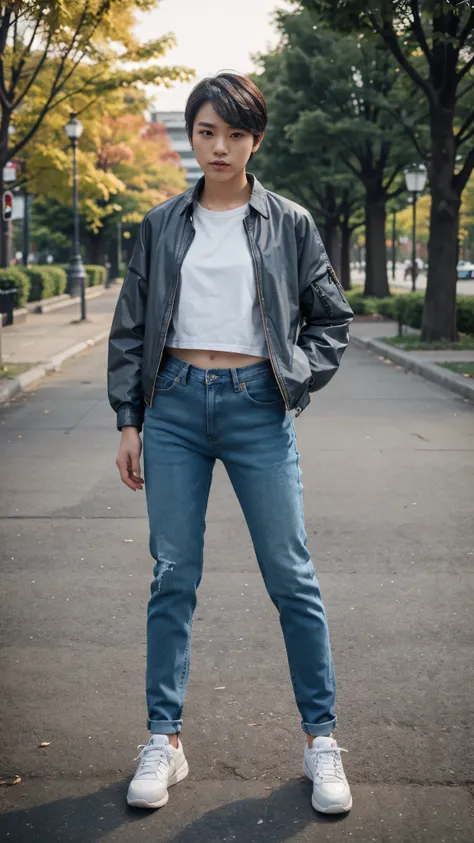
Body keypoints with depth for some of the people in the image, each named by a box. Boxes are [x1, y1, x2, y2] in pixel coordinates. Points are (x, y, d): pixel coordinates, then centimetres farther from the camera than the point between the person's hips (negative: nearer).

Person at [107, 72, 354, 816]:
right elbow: (130, 329, 9)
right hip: (175, 405, 2)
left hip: (257, 409, -1)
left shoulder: (289, 223, 4)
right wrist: (128, 421, 4)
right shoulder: (162, 225, 7)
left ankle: (321, 739, 15)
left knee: (292, 578, 2)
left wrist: (296, 377, -4)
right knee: (173, 577, 6)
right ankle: (164, 739, 16)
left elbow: (333, 317, 10)